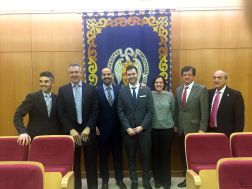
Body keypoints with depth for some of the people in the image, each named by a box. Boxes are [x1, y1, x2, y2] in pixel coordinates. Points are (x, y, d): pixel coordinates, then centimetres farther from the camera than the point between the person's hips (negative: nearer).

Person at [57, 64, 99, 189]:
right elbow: (61, 113, -2)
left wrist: (88, 128, -11)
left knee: (90, 162, 8)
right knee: (74, 163, 9)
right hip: (71, 132, 0)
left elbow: (95, 111, -2)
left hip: (88, 131, 0)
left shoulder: (91, 89, 2)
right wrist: (71, 129, -11)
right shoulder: (62, 90, 3)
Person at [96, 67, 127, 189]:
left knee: (117, 154, 12)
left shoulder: (119, 90, 2)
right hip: (102, 128, -1)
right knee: (103, 156, 10)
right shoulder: (96, 91, -3)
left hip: (116, 128, 2)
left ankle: (119, 179, 26)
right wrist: (95, 126, -7)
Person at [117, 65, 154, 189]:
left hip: (144, 130, 0)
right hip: (128, 130, 0)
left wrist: (142, 126, -10)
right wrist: (127, 128, -10)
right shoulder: (122, 92, 3)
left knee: (145, 156, 7)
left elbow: (150, 111, -1)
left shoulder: (147, 90, 3)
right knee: (131, 157, 9)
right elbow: (120, 112, 0)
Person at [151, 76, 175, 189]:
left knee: (166, 154, 6)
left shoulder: (169, 95, 1)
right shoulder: (150, 95, -4)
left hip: (167, 128, 0)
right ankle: (157, 180, 24)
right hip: (153, 128, 0)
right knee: (155, 154, 8)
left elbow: (173, 110, 9)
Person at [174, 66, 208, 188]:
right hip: (181, 128, 5)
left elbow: (204, 111, -9)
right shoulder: (178, 90, 10)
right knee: (184, 154, 11)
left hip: (194, 128, -5)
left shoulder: (202, 89, -5)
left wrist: (202, 129, -13)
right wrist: (175, 125, 9)